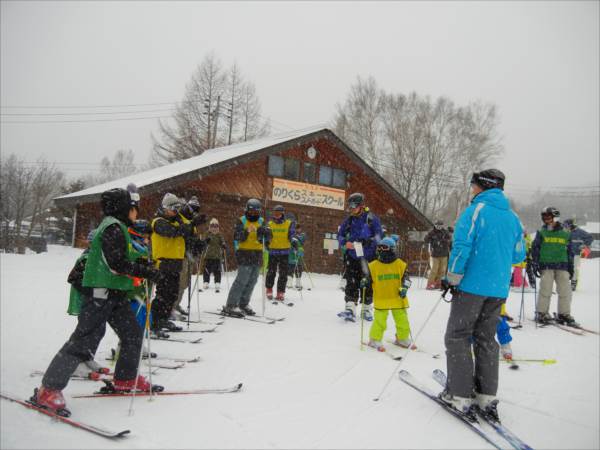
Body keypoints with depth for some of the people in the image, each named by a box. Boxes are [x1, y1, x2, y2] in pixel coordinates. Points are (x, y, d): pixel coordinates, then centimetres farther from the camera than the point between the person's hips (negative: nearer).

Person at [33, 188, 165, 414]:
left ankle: (126, 379, 28)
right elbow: (117, 263, -22)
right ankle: (48, 389, -1)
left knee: (132, 334, 14)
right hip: (101, 292, -10)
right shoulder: (113, 227, -13)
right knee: (85, 340, -9)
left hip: (115, 293, 10)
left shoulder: (117, 227, 18)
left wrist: (146, 269, 14)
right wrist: (147, 272, -17)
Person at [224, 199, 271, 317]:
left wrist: (264, 232, -17)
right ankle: (231, 306, -8)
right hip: (245, 254, -5)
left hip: (257, 254, 5)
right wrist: (246, 231, -24)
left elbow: (267, 238, 3)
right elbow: (237, 237, -9)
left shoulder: (261, 222, 12)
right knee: (242, 280, -12)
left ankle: (243, 304, 18)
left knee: (252, 281, 7)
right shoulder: (242, 221, 1)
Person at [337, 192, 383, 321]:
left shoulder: (372, 219, -5)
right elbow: (340, 235, 10)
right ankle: (350, 308, -6)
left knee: (367, 284, 7)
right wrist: (345, 242, -11)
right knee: (351, 283, -5)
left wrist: (367, 242, -24)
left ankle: (367, 309, 20)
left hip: (368, 258, -2)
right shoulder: (349, 220, 6)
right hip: (352, 257, 2)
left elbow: (378, 236, -9)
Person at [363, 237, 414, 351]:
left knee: (402, 320, 10)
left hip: (398, 299, 1)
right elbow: (369, 278, 9)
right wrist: (364, 282, -11)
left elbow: (406, 278, 4)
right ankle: (375, 340, 13)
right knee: (380, 321, -4)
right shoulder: (373, 265, 0)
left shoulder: (400, 264, 0)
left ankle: (402, 338, 31)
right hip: (381, 299, -1)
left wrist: (404, 288, -11)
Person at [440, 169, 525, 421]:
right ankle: (487, 396, 18)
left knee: (458, 338, 2)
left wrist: (451, 279, -9)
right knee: (486, 339, 15)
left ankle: (460, 396, 2)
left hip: (472, 286, -6)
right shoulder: (512, 217, 11)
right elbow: (519, 256, 16)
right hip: (499, 290, 7)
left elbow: (462, 248, -17)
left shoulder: (475, 211, -9)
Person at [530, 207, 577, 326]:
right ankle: (541, 313, 4)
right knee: (545, 290, -6)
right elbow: (535, 248, 5)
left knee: (565, 291, 2)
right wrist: (535, 264, -3)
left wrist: (571, 267, 13)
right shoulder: (541, 232, 5)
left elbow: (570, 251, 16)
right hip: (546, 266, -2)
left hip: (562, 266, 3)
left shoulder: (565, 233, 10)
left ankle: (564, 314, 13)